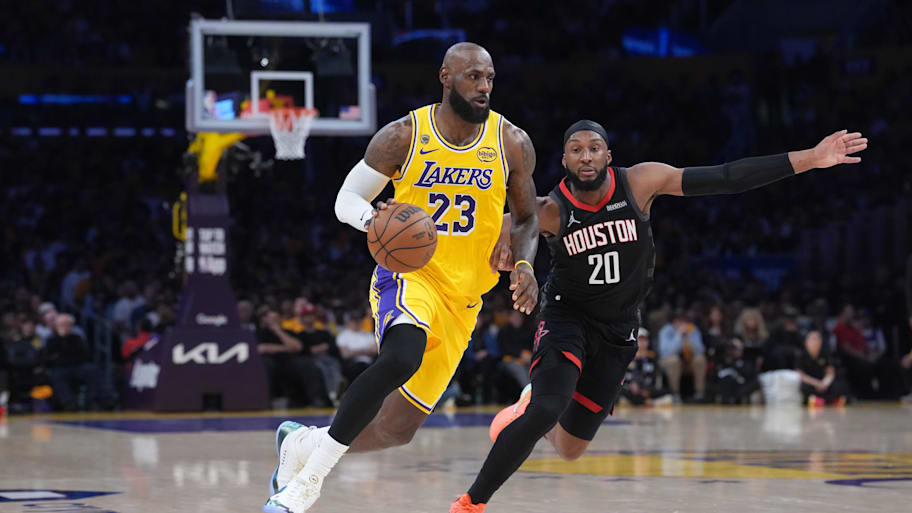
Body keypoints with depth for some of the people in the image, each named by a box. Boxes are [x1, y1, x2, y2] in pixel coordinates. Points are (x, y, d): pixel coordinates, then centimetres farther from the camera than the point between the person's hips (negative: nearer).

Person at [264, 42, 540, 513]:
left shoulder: (511, 145, -1)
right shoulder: (403, 137, -7)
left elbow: (527, 218, 12)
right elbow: (346, 199, 1)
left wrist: (524, 265, -8)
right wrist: (371, 218, -22)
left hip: (462, 297, 4)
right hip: (408, 274, -4)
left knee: (398, 430, 3)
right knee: (402, 356, -38)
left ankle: (301, 443, 33)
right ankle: (310, 474, -28)